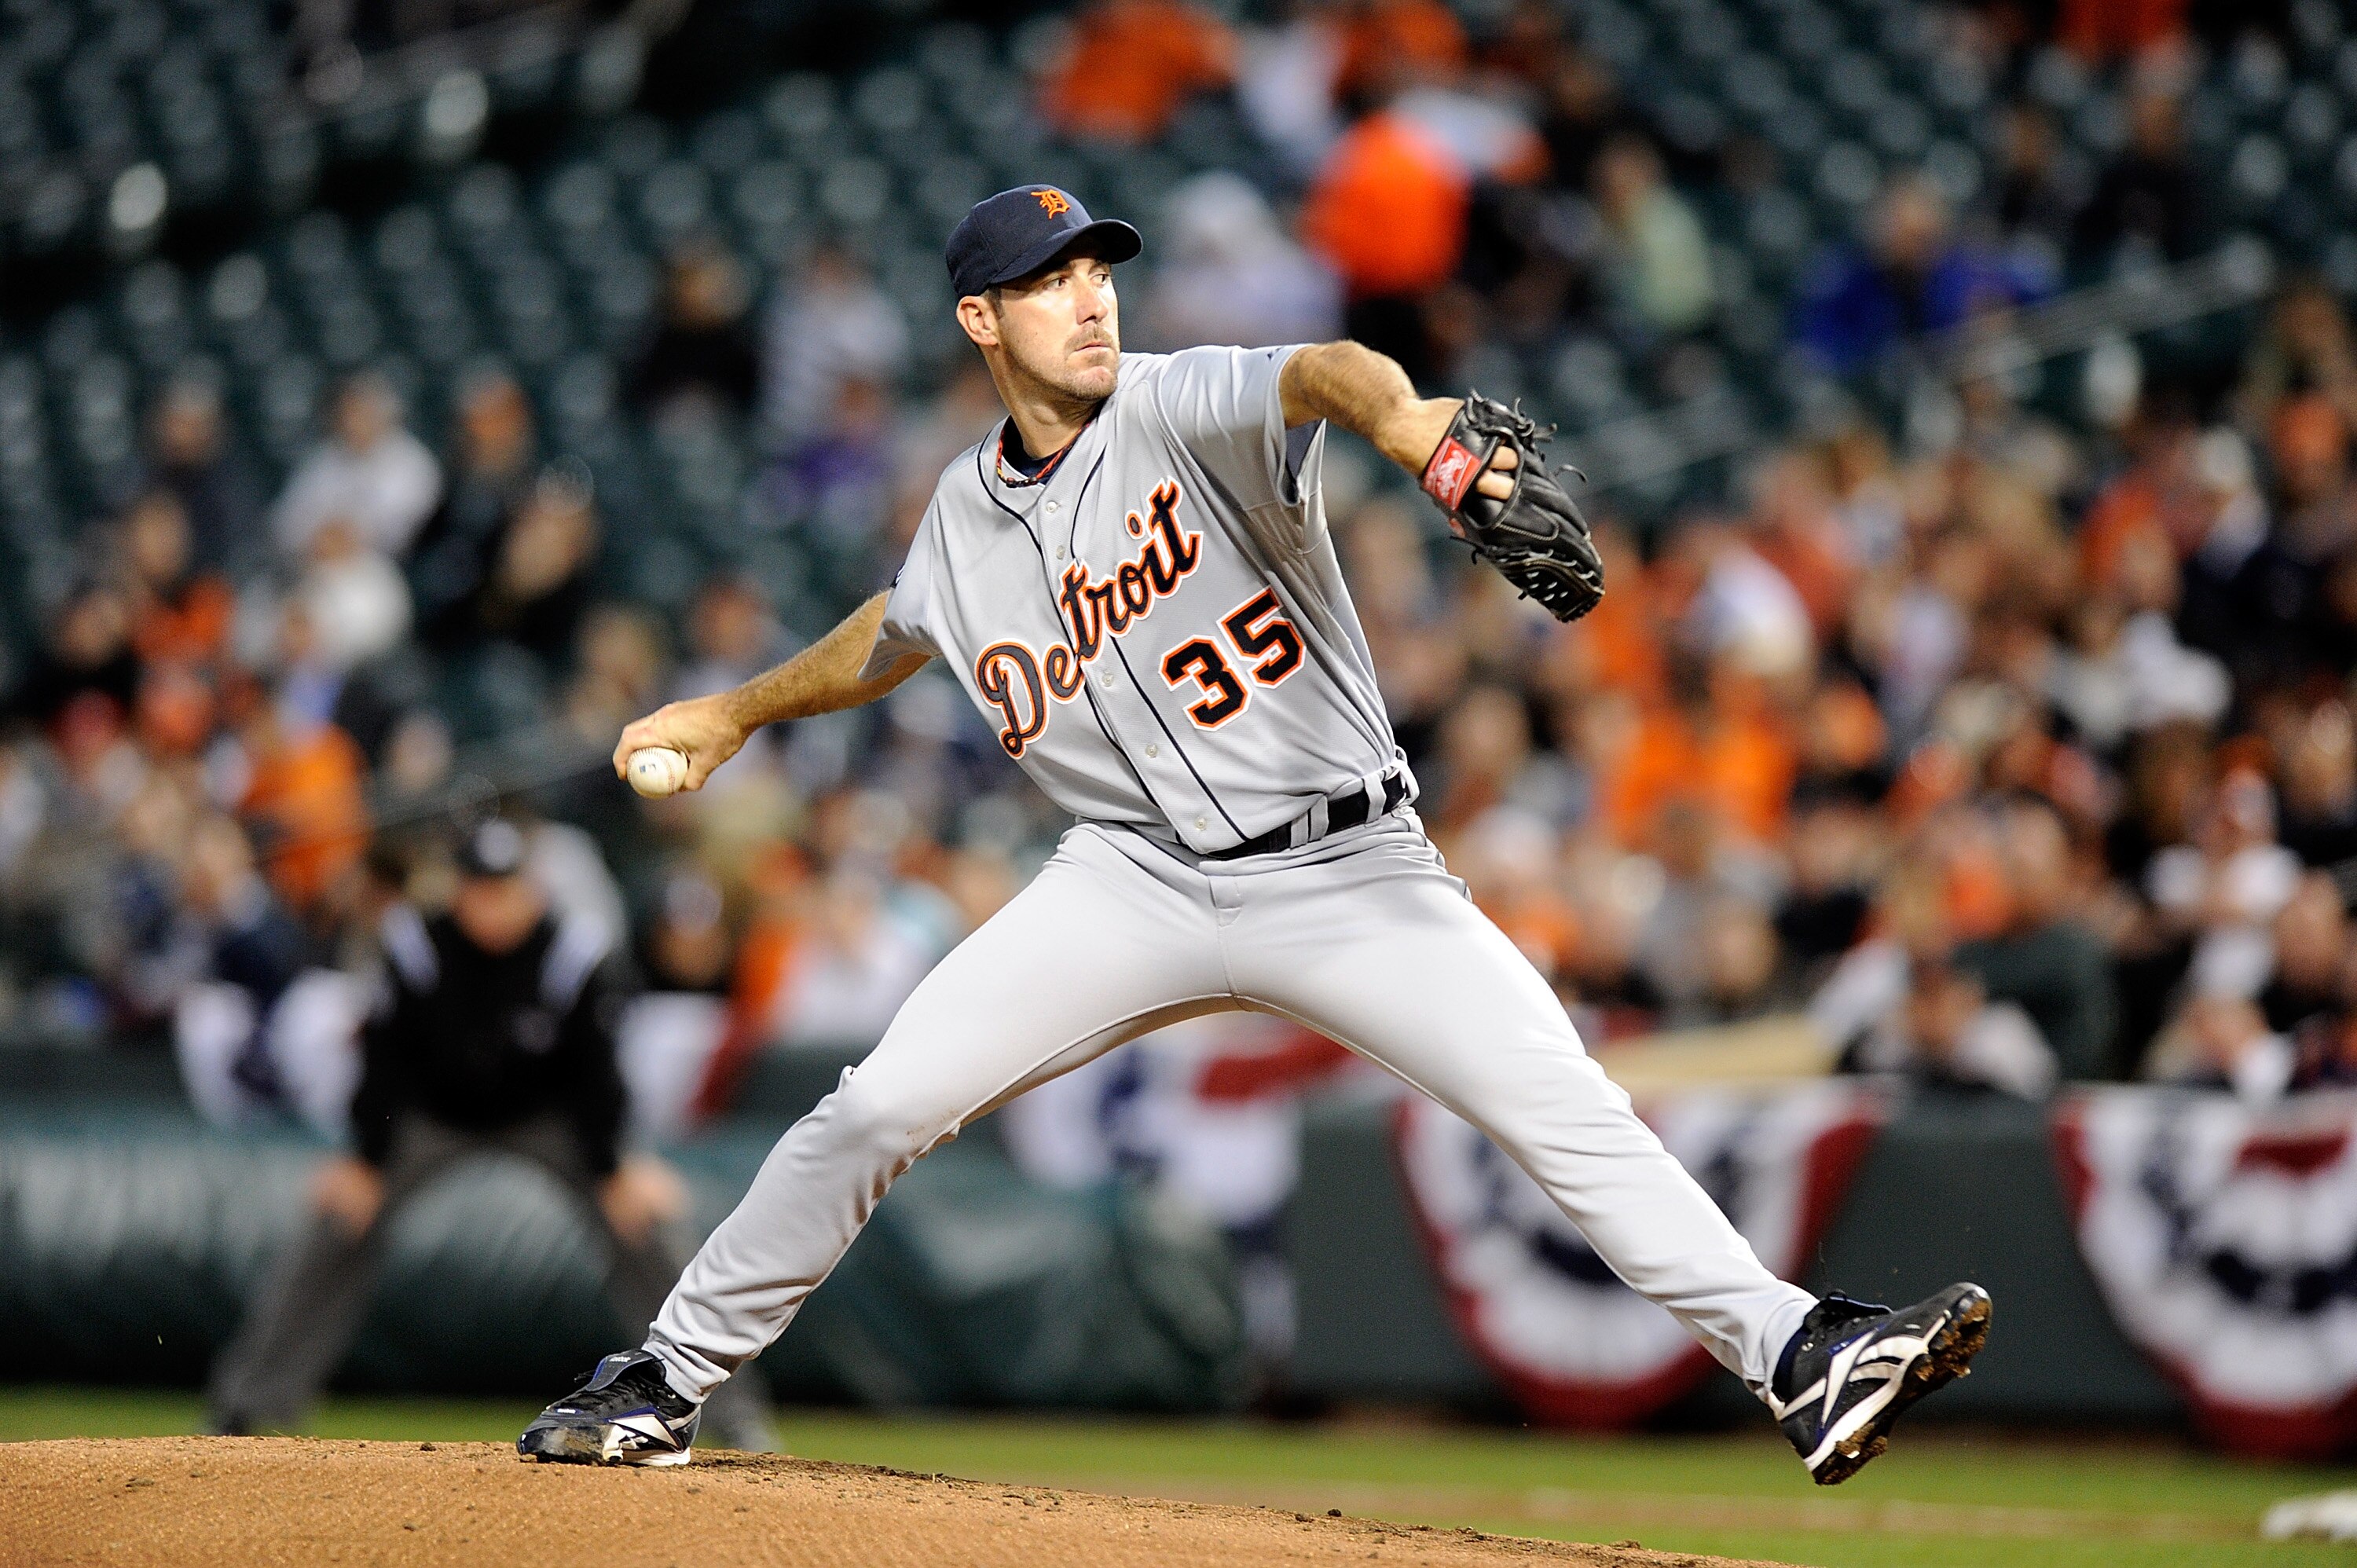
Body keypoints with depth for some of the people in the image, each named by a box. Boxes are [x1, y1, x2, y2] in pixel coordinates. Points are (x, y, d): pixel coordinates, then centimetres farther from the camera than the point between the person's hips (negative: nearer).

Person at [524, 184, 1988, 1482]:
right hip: (1140, 881, 3)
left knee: (1570, 1109, -17)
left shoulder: (1185, 411, -9)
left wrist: (1395, 416, -57)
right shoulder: (968, 510, 6)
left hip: (1346, 872, -3)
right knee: (881, 1106, -6)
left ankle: (1799, 1356, -18)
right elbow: (895, 634, 30)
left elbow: (1317, 374, -34)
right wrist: (739, 712, 39)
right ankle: (666, 1382, 8)